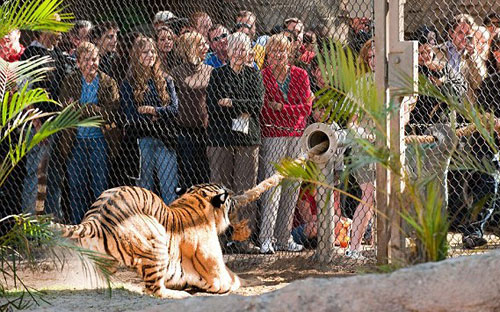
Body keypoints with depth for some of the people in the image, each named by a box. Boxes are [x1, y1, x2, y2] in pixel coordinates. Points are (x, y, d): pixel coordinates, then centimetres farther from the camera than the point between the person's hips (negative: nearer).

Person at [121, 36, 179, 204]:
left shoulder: (165, 80, 13)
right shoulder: (129, 83, 6)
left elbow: (174, 108, 3)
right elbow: (130, 116, -2)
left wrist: (154, 110, -11)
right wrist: (152, 119, -9)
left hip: (165, 139, 2)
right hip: (142, 139, -1)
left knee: (169, 186, -4)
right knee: (145, 185, 0)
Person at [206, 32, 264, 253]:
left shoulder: (254, 75, 13)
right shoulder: (218, 74, 9)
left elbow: (258, 103, -1)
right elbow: (212, 106, -3)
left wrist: (231, 103, -9)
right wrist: (242, 110, -7)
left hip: (248, 138, 1)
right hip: (221, 138, -1)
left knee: (246, 189, -2)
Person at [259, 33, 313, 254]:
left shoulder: (300, 75, 8)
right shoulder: (262, 77, -1)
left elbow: (306, 107, 0)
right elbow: (263, 110, -5)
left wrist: (280, 107, -11)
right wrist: (293, 110, -9)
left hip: (297, 136, 4)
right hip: (273, 136, -4)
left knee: (293, 186, 5)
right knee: (272, 184, -12)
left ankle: (284, 238, 11)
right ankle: (266, 239, -14)